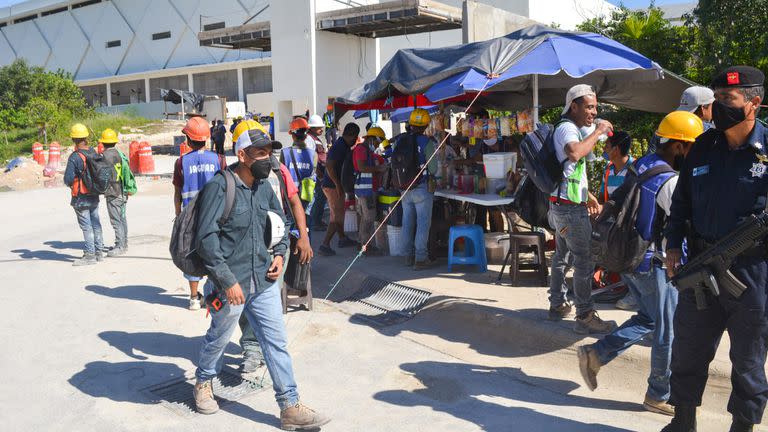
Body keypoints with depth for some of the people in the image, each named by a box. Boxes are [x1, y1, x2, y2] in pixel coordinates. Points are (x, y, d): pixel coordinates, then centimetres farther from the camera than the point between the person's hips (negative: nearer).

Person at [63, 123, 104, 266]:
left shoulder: (75, 157, -20)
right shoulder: (94, 153, 0)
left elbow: (68, 179, -20)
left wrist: (70, 183, 1)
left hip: (81, 198, -6)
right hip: (95, 195, 6)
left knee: (86, 226, -1)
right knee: (95, 224, 15)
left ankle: (89, 255, 4)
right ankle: (99, 252, 23)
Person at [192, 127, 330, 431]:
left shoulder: (264, 187, 6)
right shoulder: (219, 187, -15)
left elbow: (281, 222, 22)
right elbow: (206, 239, -19)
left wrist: (279, 254, 5)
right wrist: (228, 281, -20)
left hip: (264, 281, 6)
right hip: (231, 283, -5)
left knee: (277, 342, 4)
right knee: (218, 338, 17)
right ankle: (203, 383, 45)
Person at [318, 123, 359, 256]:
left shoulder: (344, 147, 12)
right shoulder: (338, 147, -20)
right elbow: (329, 166, -27)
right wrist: (338, 184, -25)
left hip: (337, 186, 10)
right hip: (333, 186, -10)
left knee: (338, 214, 22)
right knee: (337, 216, -8)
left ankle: (342, 238, 38)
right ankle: (324, 245, -7)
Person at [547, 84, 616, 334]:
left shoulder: (570, 129, 21)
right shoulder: (567, 128, -14)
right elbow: (574, 153, -38)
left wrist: (589, 197, 27)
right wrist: (598, 131, -26)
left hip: (561, 205, 11)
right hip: (571, 207, -11)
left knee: (562, 255, 17)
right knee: (584, 260, -9)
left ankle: (557, 305, 27)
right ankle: (585, 317, -6)